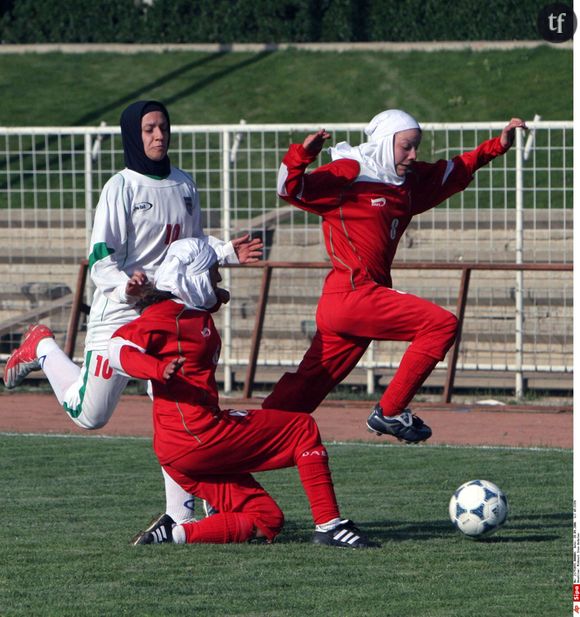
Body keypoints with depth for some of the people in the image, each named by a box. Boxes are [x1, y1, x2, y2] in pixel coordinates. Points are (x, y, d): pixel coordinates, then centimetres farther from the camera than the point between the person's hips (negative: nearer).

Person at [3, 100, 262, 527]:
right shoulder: (122, 188, -11)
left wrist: (226, 252, 2)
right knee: (89, 414, 2)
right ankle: (42, 348, 28)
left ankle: (181, 515, 6)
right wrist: (125, 285, -34)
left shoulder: (184, 186, 9)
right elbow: (101, 259, -15)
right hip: (119, 315, -5)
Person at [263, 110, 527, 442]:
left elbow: (456, 171, 31)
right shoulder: (347, 174, -6)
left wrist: (498, 146, 21)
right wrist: (303, 154, -35)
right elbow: (291, 189, -16)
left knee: (307, 390, 7)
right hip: (352, 295, -9)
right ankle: (389, 412, -8)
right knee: (442, 324, -12)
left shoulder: (409, 181, 19)